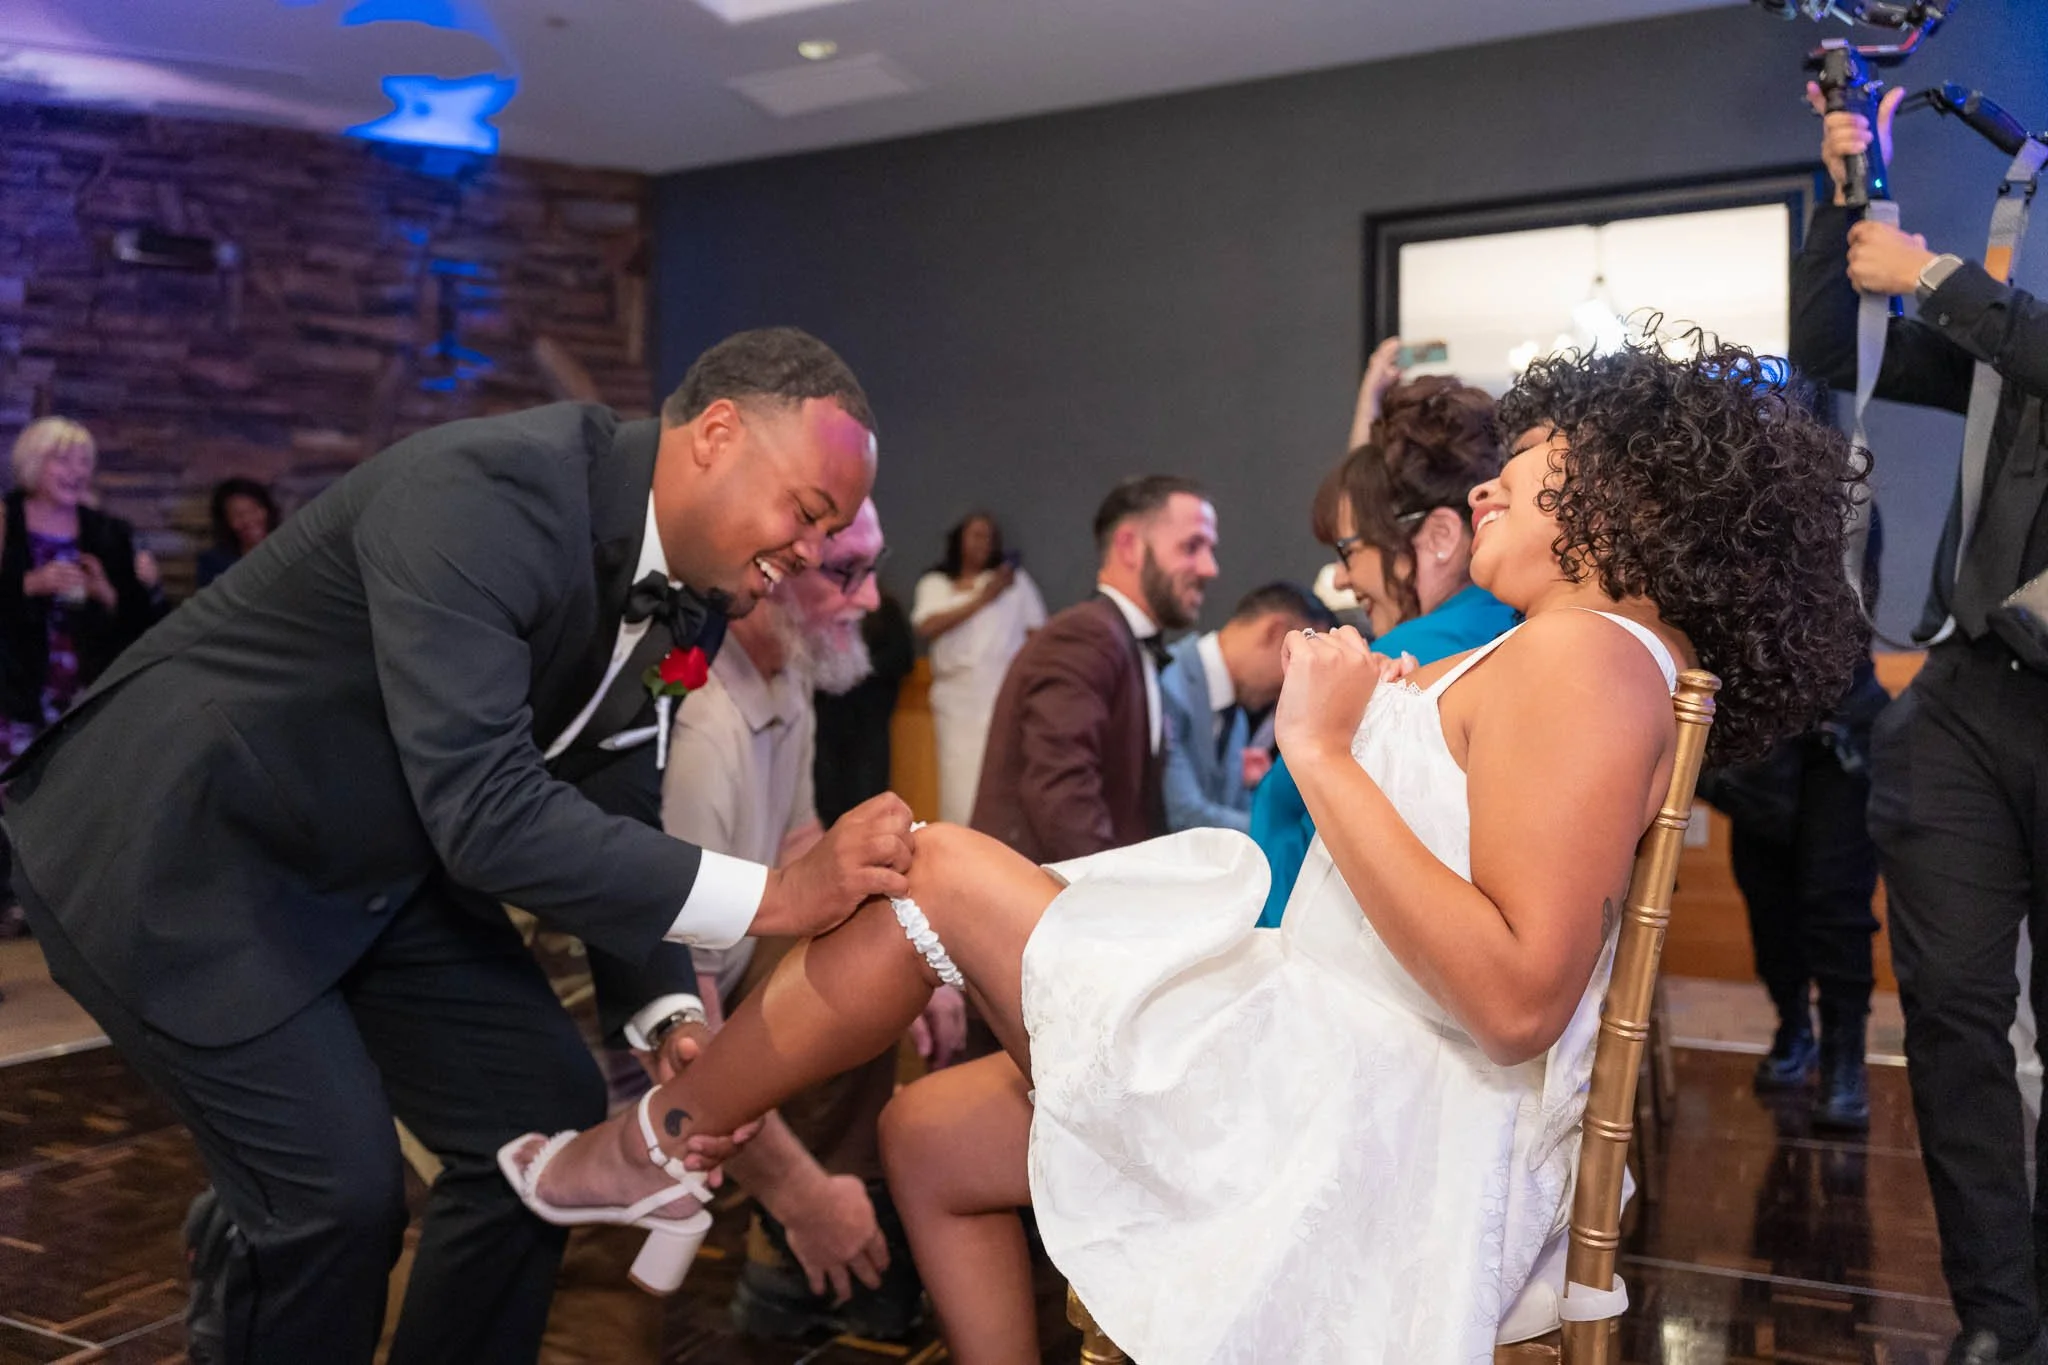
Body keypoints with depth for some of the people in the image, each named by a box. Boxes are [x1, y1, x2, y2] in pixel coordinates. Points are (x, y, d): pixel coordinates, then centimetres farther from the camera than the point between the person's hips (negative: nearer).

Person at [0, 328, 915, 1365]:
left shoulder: (668, 581, -4)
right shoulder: (486, 491, -30)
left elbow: (593, 797, 5)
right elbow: (486, 815, -36)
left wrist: (661, 1013, -4)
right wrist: (772, 897, -34)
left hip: (377, 861, 8)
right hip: (175, 846, -8)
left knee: (549, 1115, 4)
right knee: (340, 1192, -15)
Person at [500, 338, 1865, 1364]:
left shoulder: (1586, 653, -15)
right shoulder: (1585, 654, 16)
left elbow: (1520, 996, -25)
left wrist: (1326, 754, -21)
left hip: (1379, 1136, -10)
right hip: (1353, 1091, 10)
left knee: (944, 870, -6)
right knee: (930, 1131, 12)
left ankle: (647, 1148, 14)